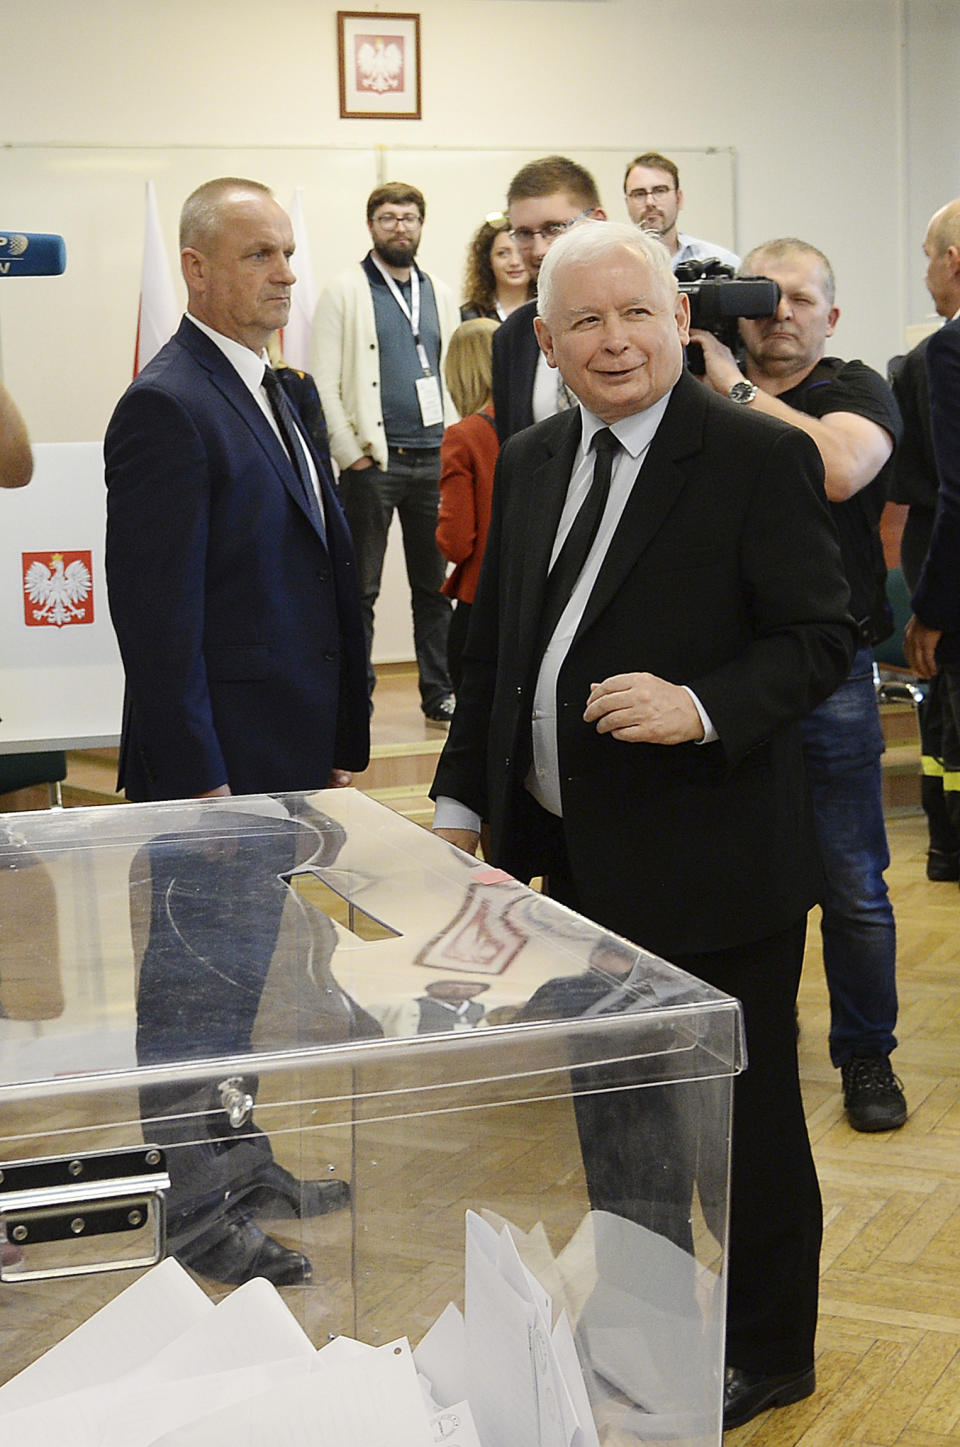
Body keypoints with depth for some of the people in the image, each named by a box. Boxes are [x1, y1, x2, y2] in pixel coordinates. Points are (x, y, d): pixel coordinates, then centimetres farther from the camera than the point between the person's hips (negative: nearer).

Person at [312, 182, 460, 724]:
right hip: (373, 461, -4)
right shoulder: (345, 291, 0)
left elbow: (455, 377, 16)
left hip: (433, 460, 4)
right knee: (361, 590, 2)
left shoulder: (440, 295, 14)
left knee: (435, 587, 9)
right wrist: (349, 453, -12)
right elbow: (324, 384, -5)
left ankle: (440, 693, 16)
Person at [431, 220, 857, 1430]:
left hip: (710, 867, -6)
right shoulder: (529, 464, 8)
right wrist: (462, 801, 11)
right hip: (578, 862, 7)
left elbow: (821, 638, -13)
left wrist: (700, 707, -28)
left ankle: (765, 1352, 29)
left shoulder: (760, 457, -12)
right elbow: (492, 644, 14)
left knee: (743, 1121, 9)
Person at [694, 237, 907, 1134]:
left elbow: (839, 469, -23)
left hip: (828, 678, -3)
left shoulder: (857, 392, -2)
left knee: (853, 885, 3)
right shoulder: (700, 399, 9)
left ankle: (866, 1057, 18)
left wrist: (734, 385, -18)